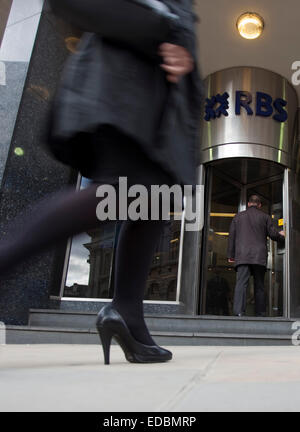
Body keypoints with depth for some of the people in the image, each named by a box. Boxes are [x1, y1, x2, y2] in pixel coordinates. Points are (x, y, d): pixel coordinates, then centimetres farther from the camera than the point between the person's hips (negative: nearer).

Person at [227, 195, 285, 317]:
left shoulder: (238, 216, 15)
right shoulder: (265, 217, 11)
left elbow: (231, 236, 12)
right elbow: (273, 234, 6)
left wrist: (231, 255, 15)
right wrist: (281, 235, 29)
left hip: (242, 255, 0)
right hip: (259, 256, 0)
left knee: (241, 283, -10)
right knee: (259, 285, 8)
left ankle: (239, 312, -24)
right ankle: (260, 314, 9)